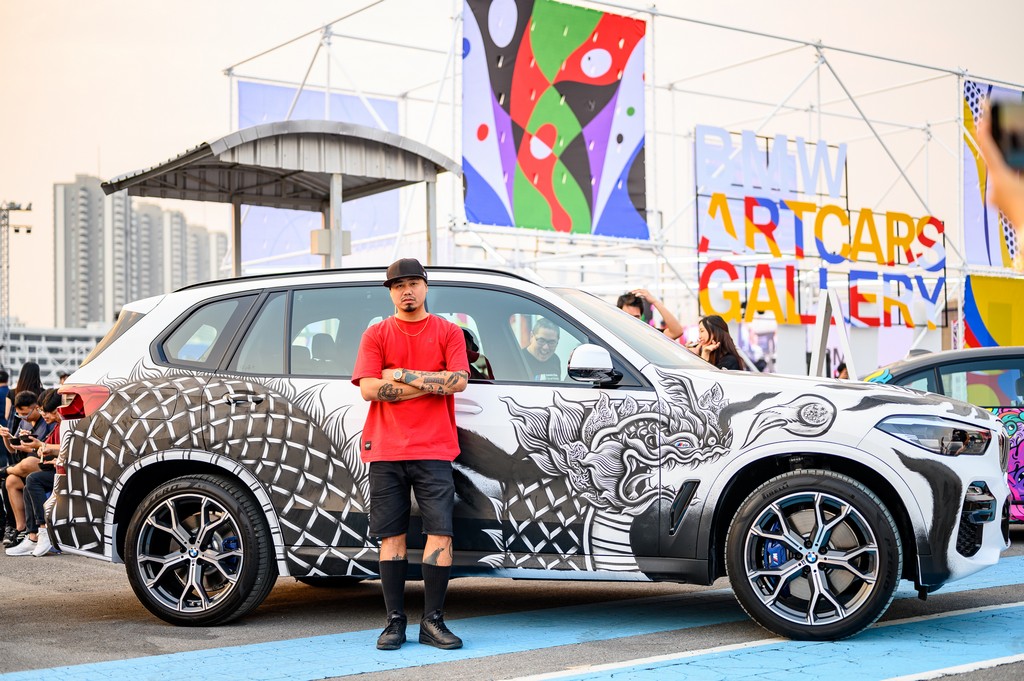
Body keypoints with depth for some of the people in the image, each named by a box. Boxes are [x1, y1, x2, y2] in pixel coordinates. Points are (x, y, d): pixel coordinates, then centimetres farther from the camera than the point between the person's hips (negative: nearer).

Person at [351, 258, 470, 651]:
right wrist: (430, 384, -6)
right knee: (392, 535, 2)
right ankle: (395, 621, 8)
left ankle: (432, 621, 1)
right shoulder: (376, 335, 9)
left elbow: (458, 381, -6)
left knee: (440, 533, -6)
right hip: (385, 450, 1)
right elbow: (369, 389, -4)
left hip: (434, 450, 0)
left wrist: (401, 374, -7)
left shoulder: (448, 333, 9)